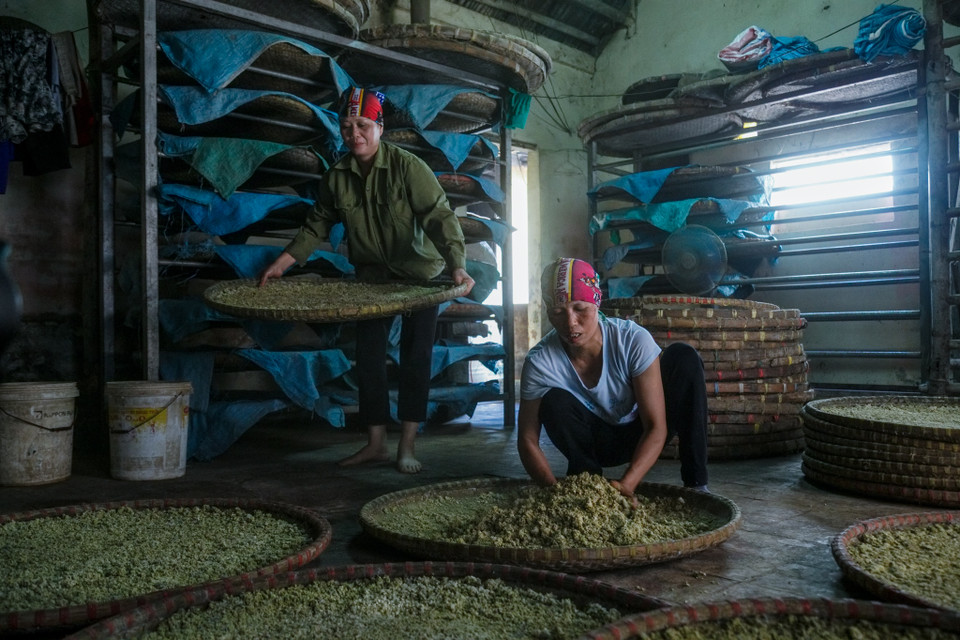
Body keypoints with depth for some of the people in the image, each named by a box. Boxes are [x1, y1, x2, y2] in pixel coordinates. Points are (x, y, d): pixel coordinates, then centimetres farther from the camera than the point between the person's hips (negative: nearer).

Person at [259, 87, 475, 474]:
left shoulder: (407, 166, -18)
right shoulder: (336, 177, -4)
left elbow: (439, 217, -24)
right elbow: (317, 226, 6)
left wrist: (457, 266, -39)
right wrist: (281, 264, -1)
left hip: (420, 276, -4)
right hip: (372, 278, 5)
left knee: (416, 358, -3)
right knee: (368, 357, 3)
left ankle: (407, 447, 5)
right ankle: (376, 444, 13)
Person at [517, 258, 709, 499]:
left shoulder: (634, 340, -28)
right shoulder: (539, 362, -24)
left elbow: (656, 427, -28)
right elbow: (527, 440, -19)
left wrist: (625, 485, -41)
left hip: (642, 437, 0)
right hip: (597, 443, 0)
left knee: (683, 357, -22)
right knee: (554, 403, -30)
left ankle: (696, 482, -18)